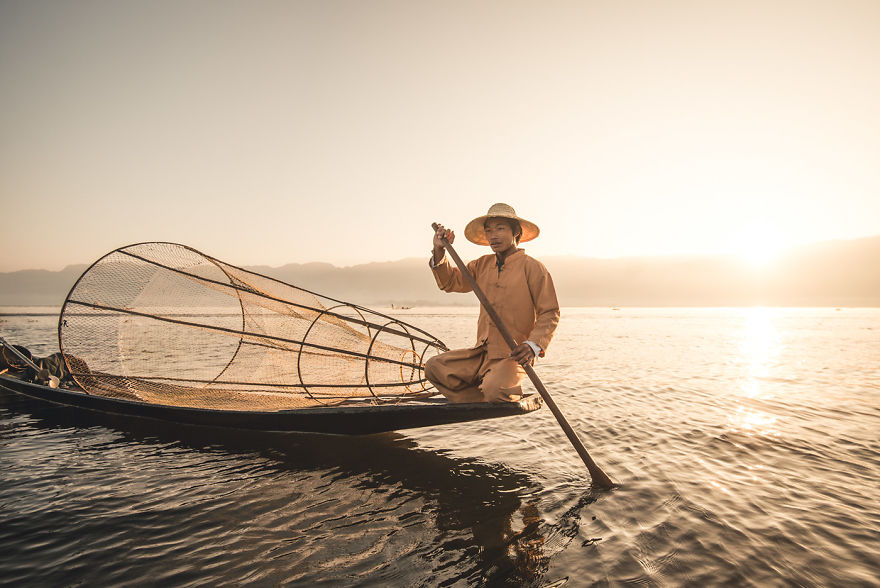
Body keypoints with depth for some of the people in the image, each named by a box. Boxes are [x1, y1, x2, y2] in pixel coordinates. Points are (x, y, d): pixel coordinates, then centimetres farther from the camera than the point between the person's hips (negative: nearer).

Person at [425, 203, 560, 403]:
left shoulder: (532, 268, -6)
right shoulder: (483, 265, 11)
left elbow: (550, 314, -7)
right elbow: (450, 282, 18)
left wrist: (533, 345, -23)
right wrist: (439, 251, 1)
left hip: (513, 356, -6)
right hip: (482, 352, 6)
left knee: (494, 390, -33)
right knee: (434, 367, -9)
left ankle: (515, 398, 3)